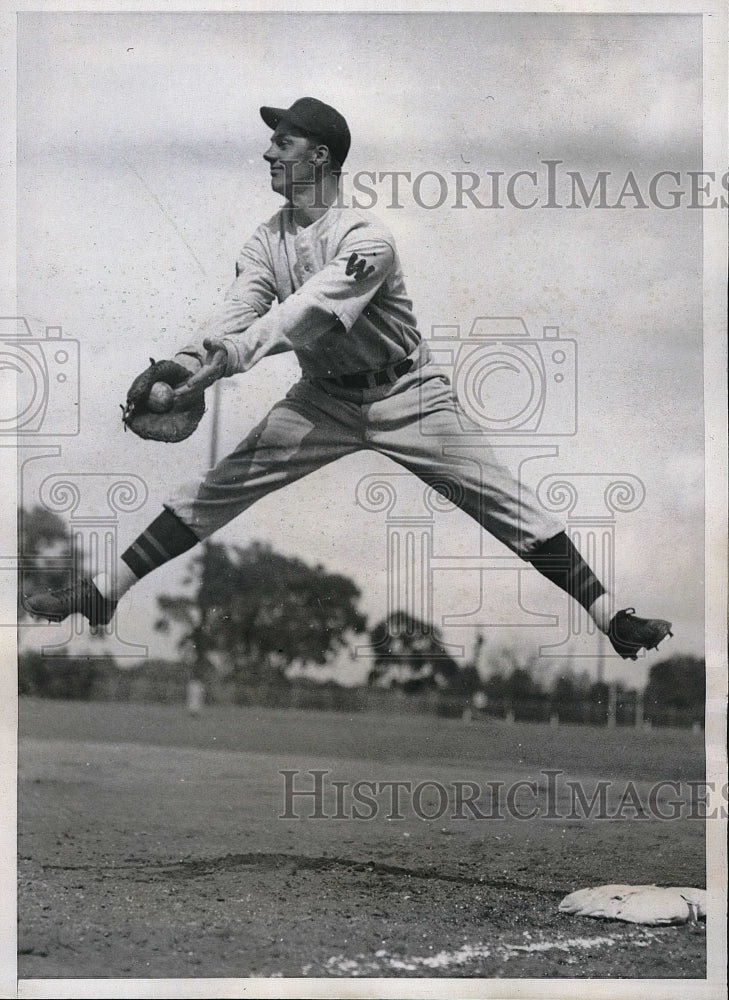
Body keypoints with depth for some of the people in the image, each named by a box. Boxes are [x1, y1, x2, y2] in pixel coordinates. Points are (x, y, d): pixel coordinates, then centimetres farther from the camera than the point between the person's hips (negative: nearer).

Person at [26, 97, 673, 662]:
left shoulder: (367, 237, -20)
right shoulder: (266, 242, -1)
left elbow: (314, 308, -35)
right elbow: (236, 311, -15)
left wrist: (235, 352, -51)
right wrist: (183, 363, -36)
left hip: (406, 395, -5)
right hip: (322, 399, 5)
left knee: (508, 504, -9)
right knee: (216, 489, -4)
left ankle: (612, 619, -5)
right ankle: (100, 596, -1)